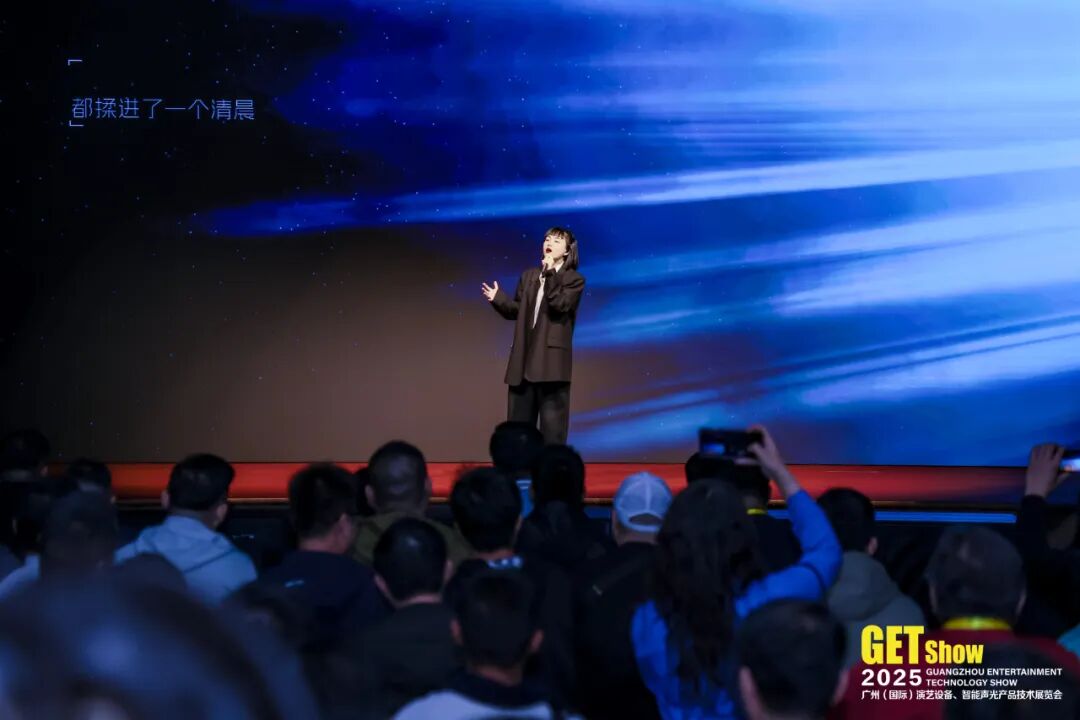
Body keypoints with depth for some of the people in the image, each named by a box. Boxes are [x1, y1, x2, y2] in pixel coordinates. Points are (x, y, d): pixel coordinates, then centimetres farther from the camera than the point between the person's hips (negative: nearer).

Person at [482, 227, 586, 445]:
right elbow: (517, 311, 15)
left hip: (552, 360, -5)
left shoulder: (574, 279, -1)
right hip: (524, 359, 5)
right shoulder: (529, 276, 15)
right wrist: (498, 299, -3)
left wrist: (550, 274, -17)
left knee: (552, 426, -3)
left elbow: (560, 305, -17)